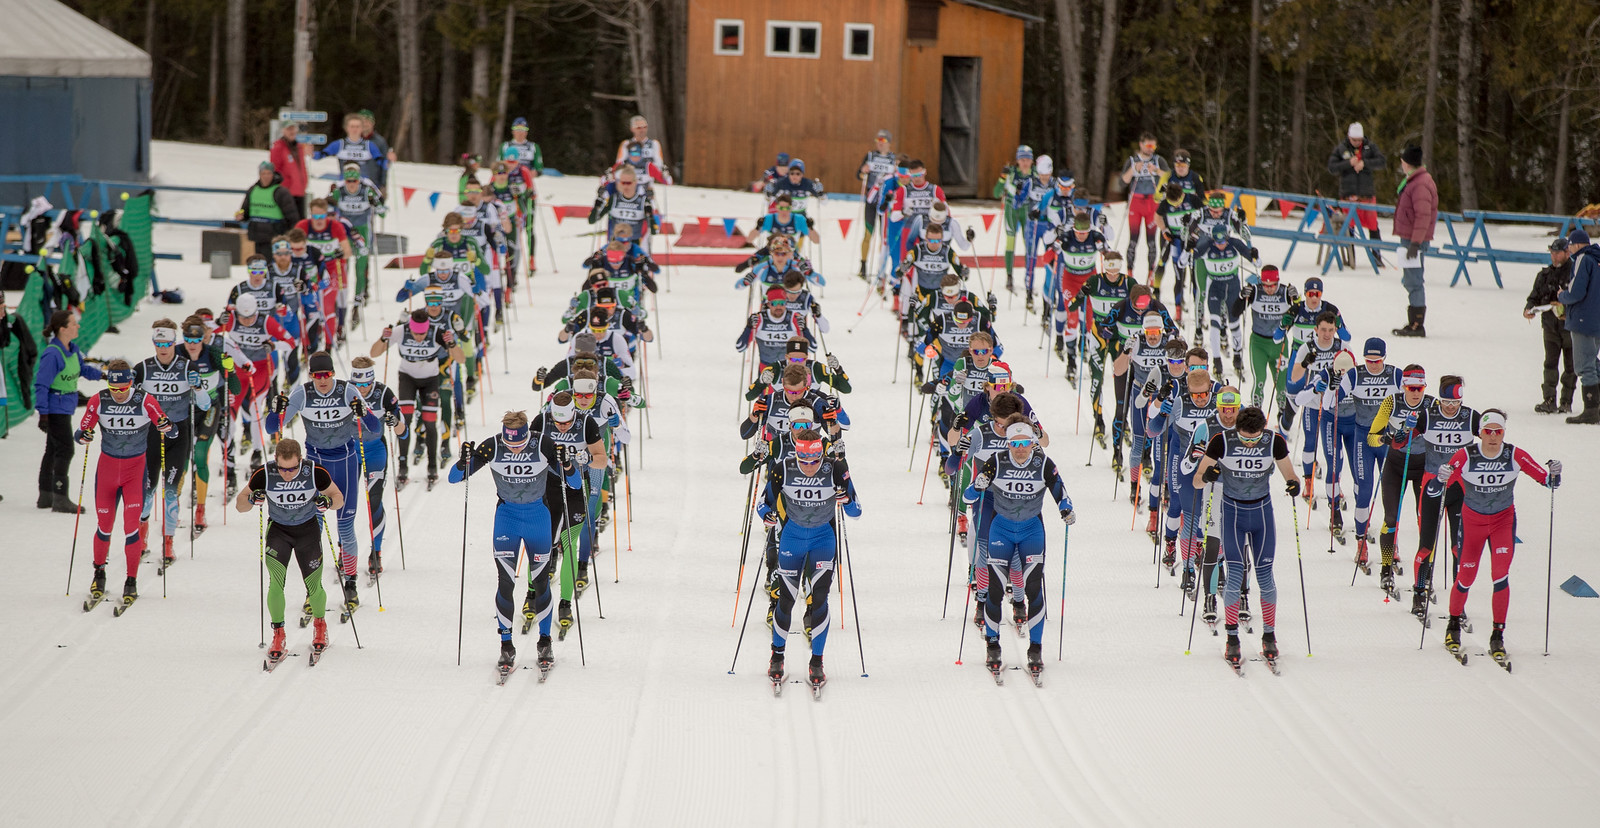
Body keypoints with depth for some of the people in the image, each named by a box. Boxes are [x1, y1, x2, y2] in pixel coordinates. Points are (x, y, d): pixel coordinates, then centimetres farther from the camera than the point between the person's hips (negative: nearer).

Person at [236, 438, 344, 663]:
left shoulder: (316, 473, -23)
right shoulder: (264, 475, -23)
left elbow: (339, 498, -8)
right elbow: (239, 504, -12)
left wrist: (328, 502, -31)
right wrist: (251, 500, -35)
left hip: (308, 529, 0)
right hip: (278, 530, 0)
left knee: (314, 587, -2)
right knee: (276, 583, -19)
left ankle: (320, 625, 29)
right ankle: (278, 635, -1)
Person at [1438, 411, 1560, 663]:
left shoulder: (1515, 456, -17)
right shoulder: (1465, 456, -21)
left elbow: (1546, 480, -11)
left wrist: (1553, 475, -32)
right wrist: (1442, 478, -41)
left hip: (1503, 519, 0)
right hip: (1472, 521, 0)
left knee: (1500, 575, -14)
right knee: (1466, 576, 4)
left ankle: (1498, 637, -4)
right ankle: (1454, 625, 30)